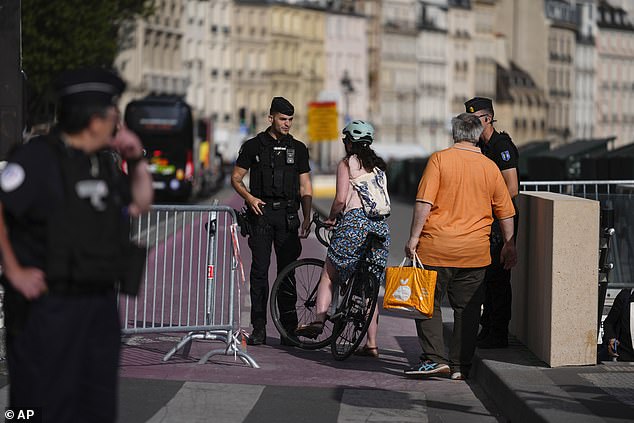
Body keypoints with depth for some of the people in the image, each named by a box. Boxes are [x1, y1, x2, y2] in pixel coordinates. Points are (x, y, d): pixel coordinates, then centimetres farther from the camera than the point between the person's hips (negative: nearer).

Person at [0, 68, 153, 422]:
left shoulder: (104, 161, 13)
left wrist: (137, 160, 9)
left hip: (101, 304, 8)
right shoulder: (40, 158, -13)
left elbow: (140, 203, 25)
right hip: (48, 307, -8)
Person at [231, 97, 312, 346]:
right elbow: (236, 178, 9)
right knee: (260, 269, -5)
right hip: (261, 213, -1)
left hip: (287, 215, 1)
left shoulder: (298, 149, 12)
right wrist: (249, 197, -10)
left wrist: (307, 218, 2)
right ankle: (259, 328, -3)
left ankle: (289, 328, 2)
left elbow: (305, 187, 12)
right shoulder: (254, 146, 6)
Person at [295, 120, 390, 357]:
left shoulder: (347, 164, 1)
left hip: (354, 222, -6)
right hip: (380, 225, 6)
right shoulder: (378, 166, 18)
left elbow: (341, 199, -9)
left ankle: (319, 320, -11)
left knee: (328, 275, 5)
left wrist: (331, 218, 9)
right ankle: (371, 344, 5)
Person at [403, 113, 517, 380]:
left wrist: (414, 238, -7)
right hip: (475, 252, 3)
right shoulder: (490, 167, 5)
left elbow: (424, 203, -12)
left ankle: (434, 358, -4)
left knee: (428, 303, 8)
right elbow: (505, 212, 10)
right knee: (467, 309, 9)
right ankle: (460, 366, 8)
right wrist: (509, 244, 21)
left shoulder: (439, 159, -4)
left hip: (437, 247, -3)